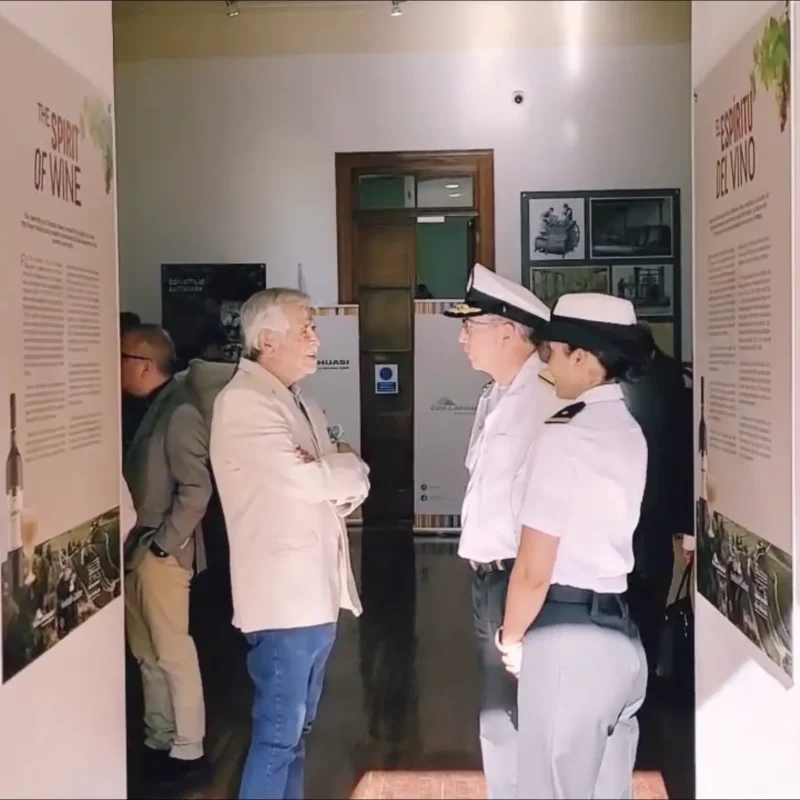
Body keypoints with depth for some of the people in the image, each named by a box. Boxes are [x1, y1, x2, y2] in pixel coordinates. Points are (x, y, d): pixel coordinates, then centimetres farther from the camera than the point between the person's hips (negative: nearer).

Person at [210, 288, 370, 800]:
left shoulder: (301, 403, 15)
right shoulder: (244, 402, -14)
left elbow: (354, 480, 12)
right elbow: (309, 479, -21)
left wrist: (333, 476, -10)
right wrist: (342, 468, -2)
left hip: (318, 590, 9)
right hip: (284, 596, -9)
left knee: (298, 726, 18)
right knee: (279, 733, -2)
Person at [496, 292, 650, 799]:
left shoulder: (565, 435, -16)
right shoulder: (628, 432, 10)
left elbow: (535, 570, -16)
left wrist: (512, 637, -2)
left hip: (568, 639, -8)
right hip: (619, 632, 8)